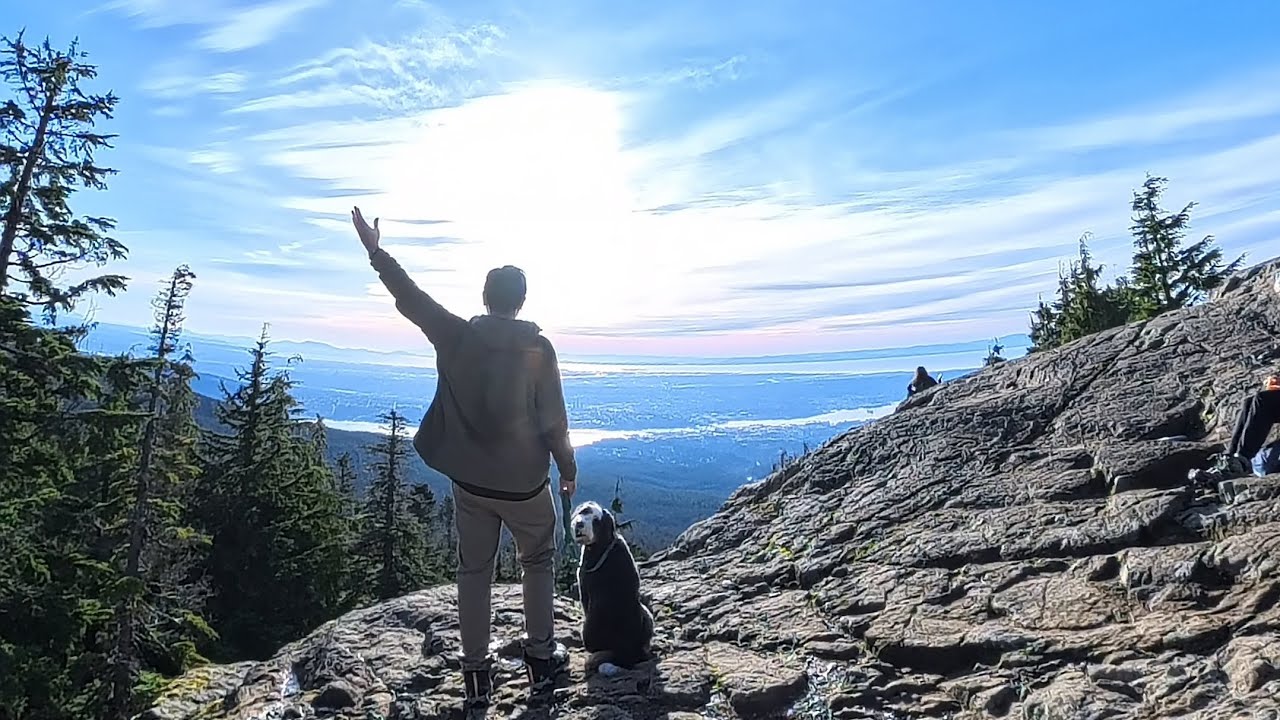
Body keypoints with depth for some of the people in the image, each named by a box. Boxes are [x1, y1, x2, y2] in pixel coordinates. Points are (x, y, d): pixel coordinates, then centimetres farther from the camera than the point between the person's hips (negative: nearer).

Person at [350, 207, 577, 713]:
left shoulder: (456, 337, -7)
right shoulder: (538, 348, -13)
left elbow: (409, 297, 3)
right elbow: (553, 419, -11)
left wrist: (375, 250, 14)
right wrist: (568, 468, 3)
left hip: (470, 482, 2)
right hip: (525, 484, -2)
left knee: (474, 573, 15)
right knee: (538, 564, 19)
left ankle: (476, 676, 22)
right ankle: (541, 660, 23)